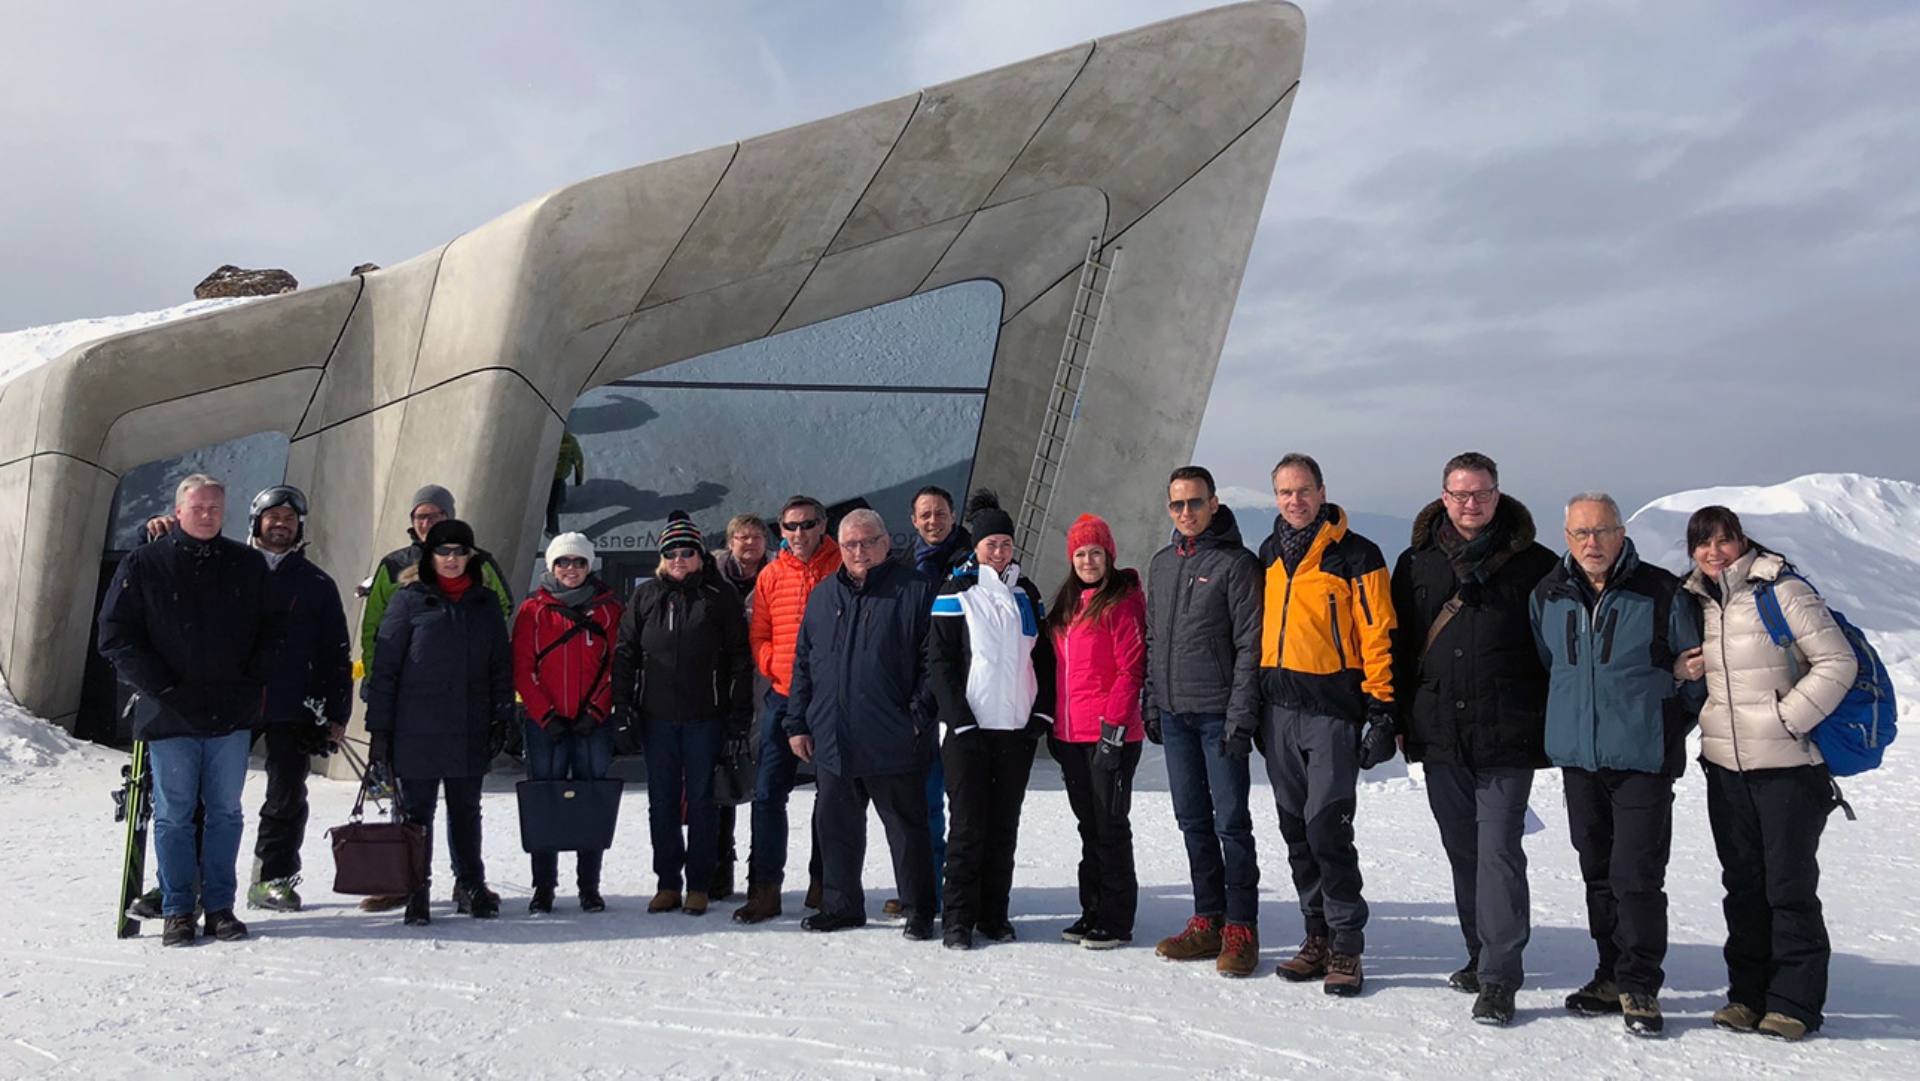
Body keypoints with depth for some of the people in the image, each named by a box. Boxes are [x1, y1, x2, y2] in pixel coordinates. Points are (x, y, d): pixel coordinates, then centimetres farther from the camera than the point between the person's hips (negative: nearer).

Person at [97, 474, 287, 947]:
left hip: (232, 715, 2)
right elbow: (116, 636, 0)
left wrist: (254, 683, 1)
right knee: (174, 816, 4)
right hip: (171, 716, -2)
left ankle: (220, 906, 16)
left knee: (225, 813, 7)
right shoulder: (142, 565, 2)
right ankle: (178, 911, 14)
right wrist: (159, 686, -8)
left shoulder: (248, 565, 8)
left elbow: (273, 628, 12)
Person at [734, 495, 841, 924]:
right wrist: (776, 664, -6)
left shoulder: (844, 569, -1)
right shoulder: (771, 576, 7)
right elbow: (758, 635, 10)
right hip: (783, 696, 2)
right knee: (768, 793, -1)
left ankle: (823, 884, 20)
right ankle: (764, 888, 6)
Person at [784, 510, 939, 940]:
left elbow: (932, 659, -5)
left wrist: (921, 715, -12)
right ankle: (840, 905, 28)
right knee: (837, 827, 14)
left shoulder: (916, 590, -3)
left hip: (894, 742, -5)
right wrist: (798, 723, 10)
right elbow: (803, 663, 14)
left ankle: (919, 912, 17)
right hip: (831, 740, 5)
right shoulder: (824, 595, 12)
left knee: (907, 827, 5)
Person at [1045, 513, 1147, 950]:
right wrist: (1054, 724, 16)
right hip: (1070, 735, 7)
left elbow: (1132, 669, -13)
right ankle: (1092, 912, 23)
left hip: (1110, 734, -7)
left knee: (1110, 826, 0)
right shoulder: (1067, 604, 15)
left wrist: (1113, 726, -18)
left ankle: (1116, 921, 9)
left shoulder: (1123, 600, -8)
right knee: (1089, 827, 14)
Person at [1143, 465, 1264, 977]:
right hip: (1173, 713, 6)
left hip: (1219, 714, -6)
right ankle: (1208, 920, 20)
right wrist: (1151, 703, 12)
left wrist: (1241, 714, -15)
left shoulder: (1236, 563, -6)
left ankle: (1241, 929, 7)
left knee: (1231, 821, -1)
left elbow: (1249, 645, -10)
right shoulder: (1160, 565, 14)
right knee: (1193, 820, 11)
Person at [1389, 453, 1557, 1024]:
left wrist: (1551, 720, 0)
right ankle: (1481, 954, 27)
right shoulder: (1416, 563, 9)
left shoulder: (1534, 564, 2)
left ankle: (1498, 977, -2)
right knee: (1463, 851, 13)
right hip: (1440, 734, 4)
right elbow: (1400, 645, 14)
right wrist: (1399, 718, 10)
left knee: (1498, 851, -7)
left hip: (1507, 736, -3)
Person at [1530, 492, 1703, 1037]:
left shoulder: (1662, 593, -6)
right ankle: (1612, 975, 24)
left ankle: (1639, 986, 8)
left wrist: (1667, 729, 6)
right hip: (1577, 759, 4)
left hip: (1643, 761, -4)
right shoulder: (1547, 597, 5)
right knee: (1598, 873, 12)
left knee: (1637, 876, -5)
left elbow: (1696, 668, 4)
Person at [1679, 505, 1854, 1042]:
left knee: (1790, 885, 0)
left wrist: (1787, 721, -15)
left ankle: (1795, 1002, 12)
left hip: (1788, 764, -6)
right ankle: (1749, 993, 21)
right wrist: (1685, 669, 0)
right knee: (1742, 882, 11)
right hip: (1724, 765, 6)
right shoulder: (1696, 602, 9)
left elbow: (1838, 662, -11)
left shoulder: (1782, 589, -10)